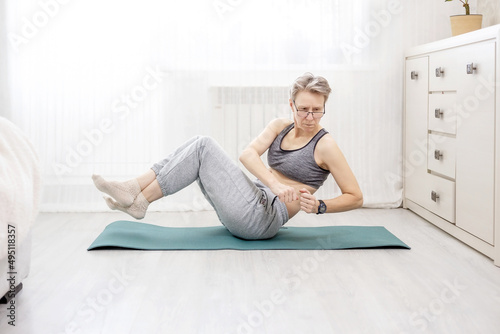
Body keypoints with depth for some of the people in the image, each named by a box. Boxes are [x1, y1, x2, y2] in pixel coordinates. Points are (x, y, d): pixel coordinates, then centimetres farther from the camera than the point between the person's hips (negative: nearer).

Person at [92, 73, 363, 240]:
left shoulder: (325, 145, -6)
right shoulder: (280, 127, 10)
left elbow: (355, 197, -5)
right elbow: (247, 154, -8)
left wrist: (319, 206, -20)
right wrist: (274, 184, -24)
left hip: (262, 218, -6)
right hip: (255, 201, 7)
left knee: (204, 146, -16)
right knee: (200, 145, -6)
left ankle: (139, 201, -15)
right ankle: (133, 189, -13)